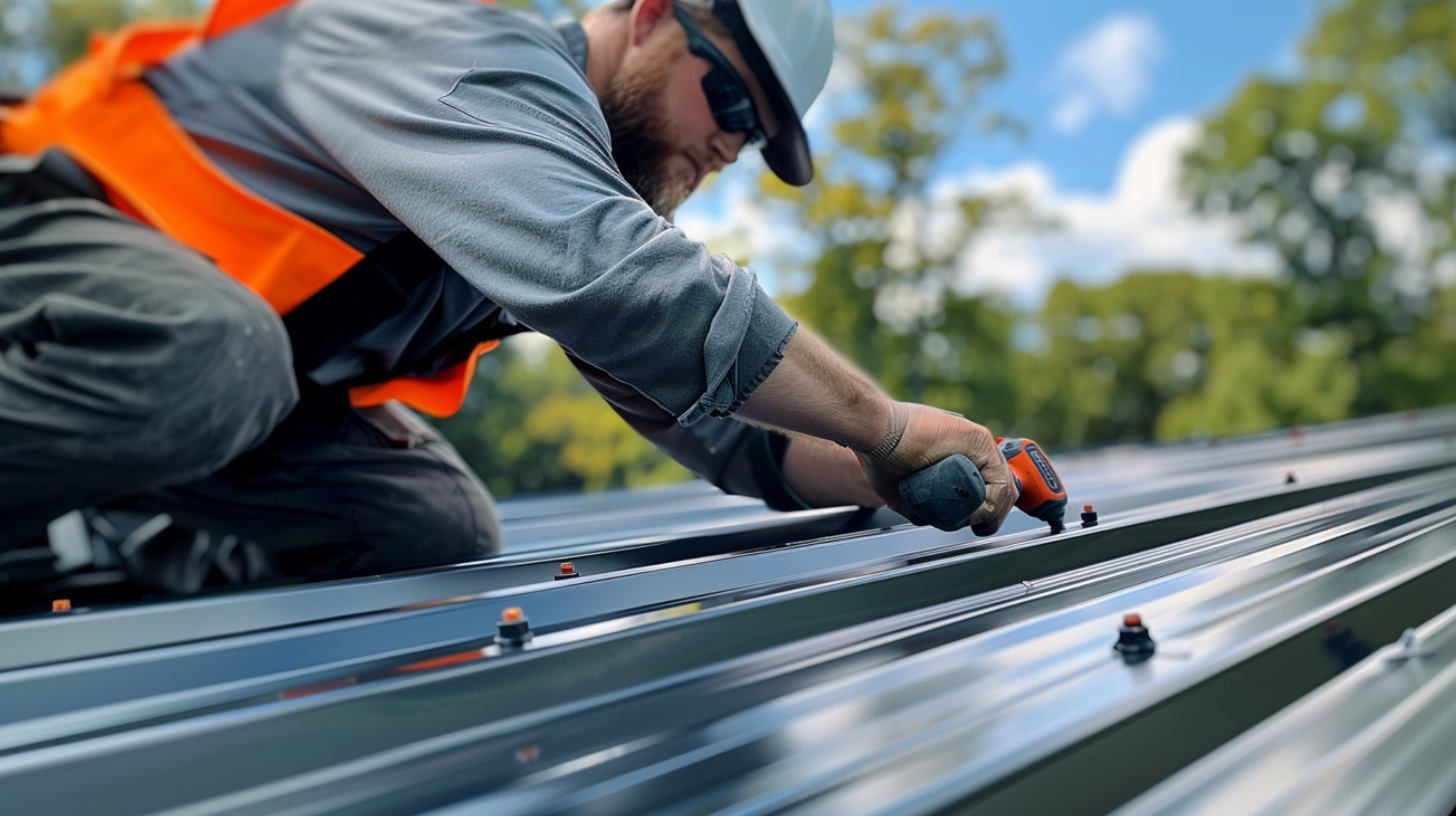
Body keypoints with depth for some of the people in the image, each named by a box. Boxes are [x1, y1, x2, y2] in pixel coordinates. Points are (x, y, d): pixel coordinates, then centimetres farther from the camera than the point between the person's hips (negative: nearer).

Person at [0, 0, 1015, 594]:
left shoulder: (615, 184, 7)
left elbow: (714, 421, 6)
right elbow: (626, 288, -39)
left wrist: (893, 479, -8)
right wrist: (887, 428, -29)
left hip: (236, 364, 9)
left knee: (443, 525, -8)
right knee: (203, 352, -40)